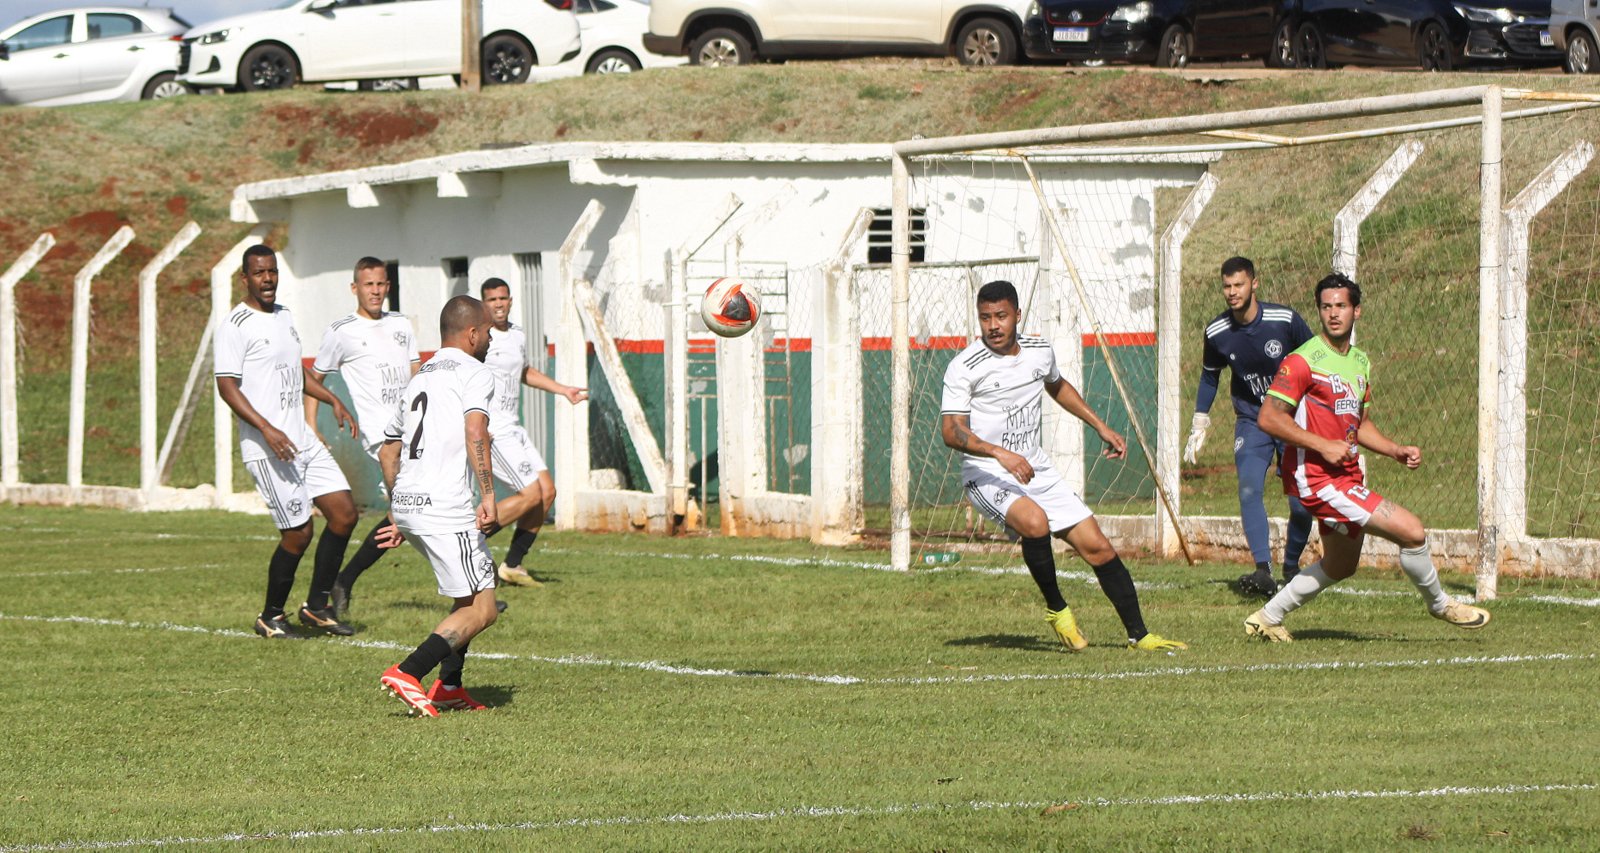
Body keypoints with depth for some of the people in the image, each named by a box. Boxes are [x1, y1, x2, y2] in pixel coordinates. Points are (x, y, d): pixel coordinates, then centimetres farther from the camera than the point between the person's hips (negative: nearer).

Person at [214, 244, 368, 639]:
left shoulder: (284, 317, 16)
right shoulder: (235, 325, -10)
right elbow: (226, 386, -16)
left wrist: (332, 399, 21)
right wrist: (267, 429, -24)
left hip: (303, 440, 8)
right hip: (267, 448, -8)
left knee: (344, 513, 2)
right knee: (298, 533, -7)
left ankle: (317, 606, 13)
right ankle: (270, 618, 10)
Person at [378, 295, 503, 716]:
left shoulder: (419, 379, 22)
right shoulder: (475, 374, -3)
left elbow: (388, 451, 27)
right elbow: (475, 433, -21)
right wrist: (488, 496, -22)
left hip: (406, 505, 9)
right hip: (446, 508, -9)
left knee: (480, 583, 25)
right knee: (481, 611, -4)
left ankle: (449, 687, 22)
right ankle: (406, 674, -17)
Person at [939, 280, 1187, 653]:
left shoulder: (1040, 351, 4)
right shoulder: (964, 367, -13)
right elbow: (951, 430, -20)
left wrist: (1100, 427, 24)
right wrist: (1000, 453, -34)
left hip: (1035, 470, 6)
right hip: (987, 476, -6)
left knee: (1098, 548, 0)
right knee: (1035, 522, -35)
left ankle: (1139, 634, 13)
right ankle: (1056, 609, -13)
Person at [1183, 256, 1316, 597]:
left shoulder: (1284, 320, -15)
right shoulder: (1216, 332, -7)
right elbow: (1209, 376, 11)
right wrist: (1199, 424, 10)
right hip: (1250, 421, 1)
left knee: (1301, 502, -6)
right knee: (1248, 489, -21)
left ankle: (1291, 567, 17)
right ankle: (1263, 570, -28)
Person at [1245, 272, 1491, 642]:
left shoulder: (1360, 362, 12)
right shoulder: (1304, 361, -15)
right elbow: (1269, 418, -19)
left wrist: (1396, 450, 8)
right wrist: (1323, 445, -22)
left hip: (1348, 476, 10)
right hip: (1318, 477, -10)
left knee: (1340, 567, 23)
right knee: (1412, 531, -12)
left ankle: (1267, 618, 34)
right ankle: (1439, 604, 11)